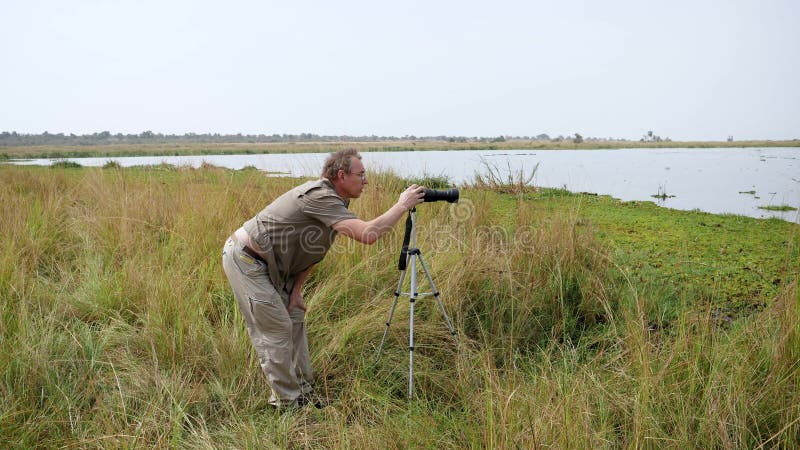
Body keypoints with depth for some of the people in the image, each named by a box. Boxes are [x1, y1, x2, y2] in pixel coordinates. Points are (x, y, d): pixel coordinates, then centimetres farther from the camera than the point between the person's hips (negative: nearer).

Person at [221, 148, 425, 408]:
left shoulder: (336, 201, 6)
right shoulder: (319, 196, -26)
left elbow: (312, 251, 12)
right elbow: (367, 234, -36)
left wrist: (296, 290, 3)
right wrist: (403, 205, -24)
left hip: (267, 264, 10)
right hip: (245, 259, -10)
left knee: (295, 319, 11)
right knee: (277, 328, -8)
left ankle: (302, 391, 20)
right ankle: (288, 403, 3)